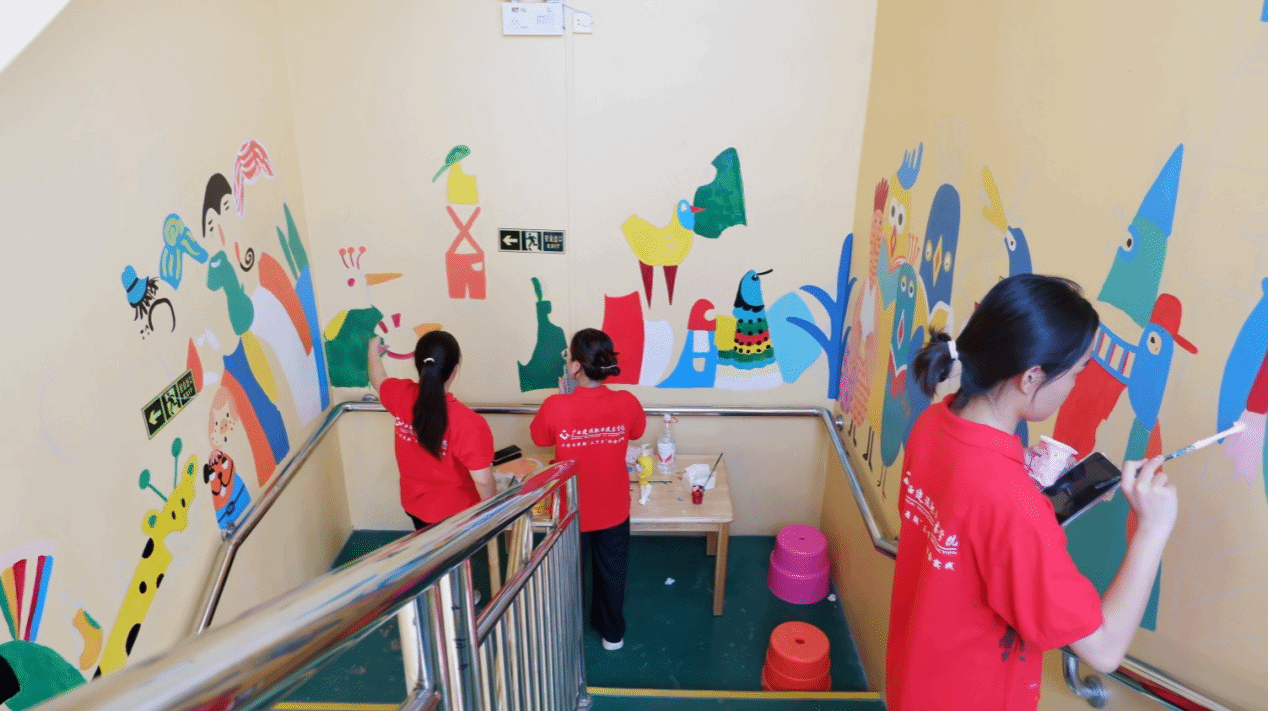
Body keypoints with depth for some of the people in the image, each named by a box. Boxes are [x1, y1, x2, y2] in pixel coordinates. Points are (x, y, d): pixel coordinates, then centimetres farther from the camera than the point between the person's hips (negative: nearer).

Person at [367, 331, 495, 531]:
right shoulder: (468, 423, -35)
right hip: (454, 513, -5)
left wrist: (373, 350, 26)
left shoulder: (402, 395, -18)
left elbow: (378, 380, 6)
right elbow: (482, 481, -28)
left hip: (414, 503, 5)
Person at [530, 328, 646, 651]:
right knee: (612, 573, 25)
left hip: (572, 512, -1)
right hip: (614, 511, 1)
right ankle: (612, 633, 45)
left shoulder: (556, 406, -26)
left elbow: (539, 437, -4)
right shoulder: (626, 403, -21)